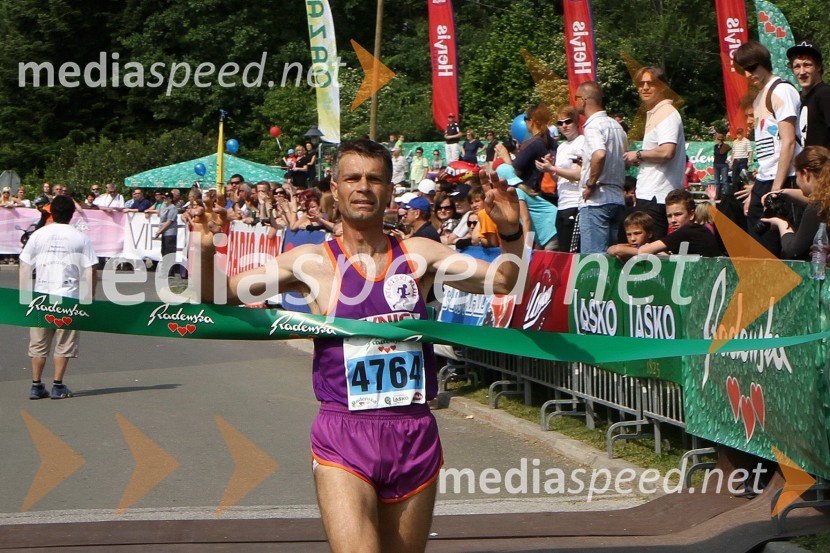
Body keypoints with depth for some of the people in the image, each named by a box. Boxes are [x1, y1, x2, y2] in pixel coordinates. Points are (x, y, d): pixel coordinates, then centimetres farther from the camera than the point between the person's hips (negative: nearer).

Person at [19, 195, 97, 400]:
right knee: (64, 344, 6)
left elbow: (24, 268, 4)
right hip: (69, 297, -2)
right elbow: (90, 271, -2)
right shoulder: (80, 238, 0)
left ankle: (36, 385, 9)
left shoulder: (38, 235, 4)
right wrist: (90, 298, 6)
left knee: (38, 344, 9)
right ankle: (58, 386, 5)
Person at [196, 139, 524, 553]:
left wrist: (510, 233, -8)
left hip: (415, 435, 3)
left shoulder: (418, 254, 6)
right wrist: (205, 254, -18)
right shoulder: (313, 263, -1)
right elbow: (221, 296, 1)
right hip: (343, 440, -3)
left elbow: (504, 282, 9)